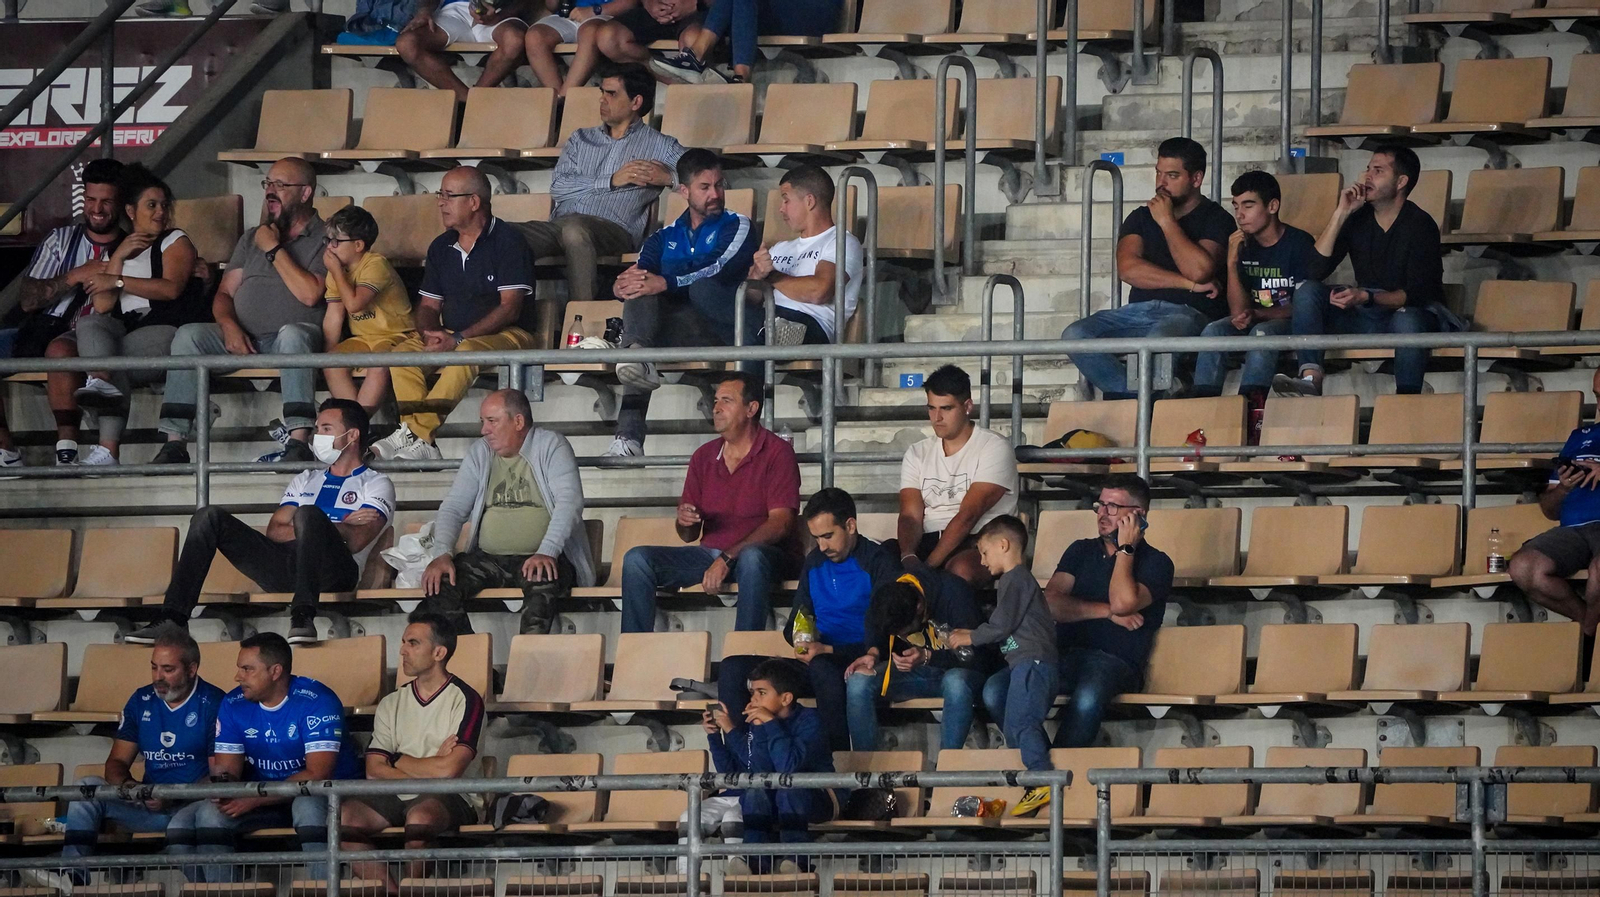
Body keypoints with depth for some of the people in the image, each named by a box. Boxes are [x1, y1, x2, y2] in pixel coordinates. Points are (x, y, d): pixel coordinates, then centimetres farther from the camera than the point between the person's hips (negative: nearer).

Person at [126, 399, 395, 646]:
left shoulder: (376, 484, 14)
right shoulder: (305, 480, 32)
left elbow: (357, 541, -5)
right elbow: (274, 531, 13)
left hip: (333, 572, -6)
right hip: (285, 570, 6)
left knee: (308, 515, -36)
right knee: (210, 517, -7)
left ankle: (303, 615, -49)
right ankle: (173, 619, -22)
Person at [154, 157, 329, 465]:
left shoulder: (324, 239, 5)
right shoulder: (253, 238, 24)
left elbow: (310, 294, -12)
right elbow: (224, 294, 17)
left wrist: (273, 249, -4)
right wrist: (229, 326, -6)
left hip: (295, 339, -5)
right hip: (242, 339, 5)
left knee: (292, 333, -40)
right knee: (189, 335, -22)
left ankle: (299, 442, -46)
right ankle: (174, 443, -28)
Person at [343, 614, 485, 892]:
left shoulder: (465, 700, -3)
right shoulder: (392, 704, 14)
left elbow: (449, 770, -15)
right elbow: (374, 770, 4)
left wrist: (400, 762, 1)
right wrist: (428, 768, -8)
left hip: (451, 799, -5)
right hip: (399, 796, 5)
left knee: (421, 815, -39)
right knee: (346, 814, -24)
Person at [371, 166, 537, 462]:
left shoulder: (507, 243, -7)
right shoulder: (441, 247, 14)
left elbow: (510, 307, -15)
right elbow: (428, 305, 16)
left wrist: (458, 338, -23)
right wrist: (430, 333, -10)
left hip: (505, 335, -7)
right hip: (450, 337, 7)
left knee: (466, 352, -39)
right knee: (403, 352, -21)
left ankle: (414, 430, -39)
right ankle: (421, 440, -32)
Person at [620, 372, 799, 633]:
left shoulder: (777, 453, -3)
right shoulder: (703, 457, 13)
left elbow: (780, 523, -14)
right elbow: (689, 535, 17)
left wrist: (727, 558, -23)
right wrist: (684, 521, -10)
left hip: (768, 555, -5)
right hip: (710, 552, 5)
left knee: (752, 557, -42)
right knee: (637, 559, -13)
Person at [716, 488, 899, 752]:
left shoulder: (877, 562, -5)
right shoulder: (814, 562, 16)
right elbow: (793, 627, 22)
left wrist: (828, 651, -19)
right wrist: (800, 639, -3)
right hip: (816, 662, 7)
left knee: (821, 667, -41)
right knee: (732, 668, -10)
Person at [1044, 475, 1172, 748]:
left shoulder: (1156, 563, 7)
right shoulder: (1081, 551, 22)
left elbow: (1123, 602, -14)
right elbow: (1051, 603, 6)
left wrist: (1125, 548, -2)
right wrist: (1108, 612, -4)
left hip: (1115, 661, -4)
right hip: (1065, 654, 4)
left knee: (1087, 699, -42)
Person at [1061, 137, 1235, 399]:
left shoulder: (1216, 220, 7)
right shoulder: (1141, 218, 22)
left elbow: (1199, 270, -12)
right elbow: (1128, 269, 3)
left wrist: (1167, 222, -2)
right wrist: (1189, 284, -6)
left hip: (1189, 313, -5)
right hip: (1139, 310, 5)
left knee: (1159, 339, -42)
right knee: (1075, 335, -23)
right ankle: (1136, 399, -25)